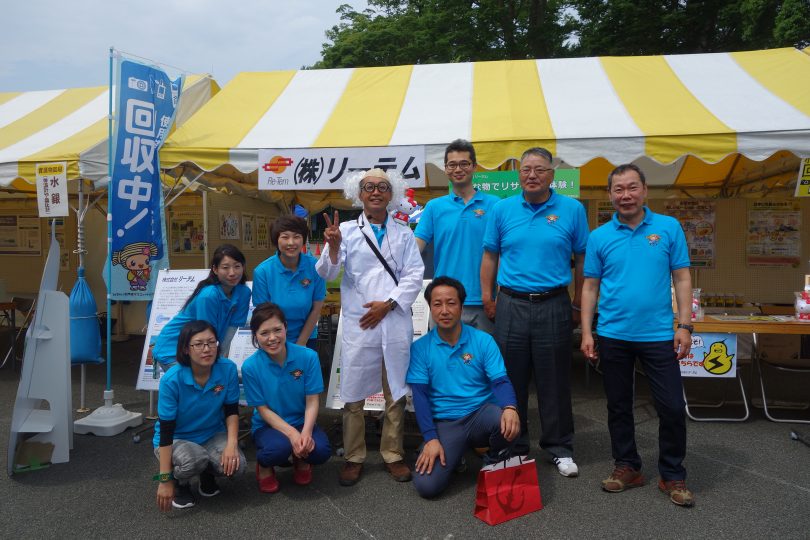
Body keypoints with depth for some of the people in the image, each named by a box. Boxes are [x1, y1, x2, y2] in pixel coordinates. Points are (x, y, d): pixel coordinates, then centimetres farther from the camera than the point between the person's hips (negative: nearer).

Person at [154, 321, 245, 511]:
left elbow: (232, 411, -6)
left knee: (235, 465, -25)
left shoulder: (228, 369, -18)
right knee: (195, 460, -35)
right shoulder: (172, 380, -25)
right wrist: (165, 479, -23)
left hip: (213, 435, 3)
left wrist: (232, 444, -23)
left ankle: (207, 474, 11)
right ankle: (180, 482, 2)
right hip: (176, 439, -3)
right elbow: (166, 431, -21)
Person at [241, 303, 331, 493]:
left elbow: (312, 402, -9)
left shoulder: (308, 357, -14)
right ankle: (264, 465, 5)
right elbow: (263, 410, -11)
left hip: (302, 422, 2)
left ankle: (301, 460, 12)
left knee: (321, 451, -27)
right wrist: (292, 434, -24)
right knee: (279, 448, -34)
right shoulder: (250, 367, -15)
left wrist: (306, 432, -26)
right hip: (268, 425, -1)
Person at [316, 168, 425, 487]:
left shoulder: (404, 234, 11)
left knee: (396, 393, 10)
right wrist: (333, 247, -24)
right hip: (358, 325, -1)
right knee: (353, 394, 4)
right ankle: (354, 457, 20)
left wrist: (387, 304, -9)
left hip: (396, 324, 2)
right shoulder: (346, 231, 4)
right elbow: (327, 274, -5)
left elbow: (414, 276, 3)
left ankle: (393, 455, 25)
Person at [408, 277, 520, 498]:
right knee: (426, 485, -21)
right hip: (445, 423, 0)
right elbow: (420, 395, -4)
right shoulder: (420, 348, -1)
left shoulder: (483, 341, 0)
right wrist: (431, 438, -15)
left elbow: (500, 381, -6)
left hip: (481, 413, 0)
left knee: (507, 420, -34)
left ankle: (493, 461, 2)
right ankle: (455, 455, 15)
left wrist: (510, 407, -29)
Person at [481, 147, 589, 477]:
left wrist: (577, 305, 4)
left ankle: (559, 448, 24)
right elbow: (490, 256, 9)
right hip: (511, 305, 1)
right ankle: (513, 447, 25)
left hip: (554, 306, -1)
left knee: (554, 382, 8)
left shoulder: (572, 209, 1)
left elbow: (582, 259, 5)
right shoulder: (502, 209, 5)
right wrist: (487, 297, 3)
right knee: (511, 380, 9)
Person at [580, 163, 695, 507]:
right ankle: (626, 466, 29)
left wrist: (685, 326, -5)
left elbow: (682, 279, 1)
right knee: (619, 406, 12)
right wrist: (586, 333, -2)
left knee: (672, 408, 3)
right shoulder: (599, 237, 2)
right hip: (613, 337, 1)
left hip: (658, 336, -1)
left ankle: (673, 475, 22)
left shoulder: (669, 228, 0)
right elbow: (590, 287, 4)